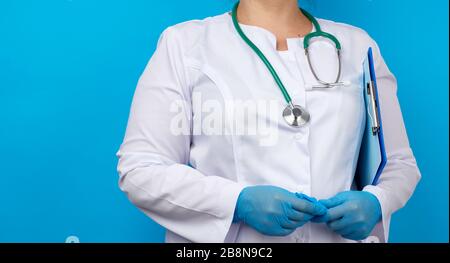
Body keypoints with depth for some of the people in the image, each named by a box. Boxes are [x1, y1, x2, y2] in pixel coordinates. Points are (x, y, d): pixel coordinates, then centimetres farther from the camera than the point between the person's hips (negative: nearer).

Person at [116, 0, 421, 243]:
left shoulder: (359, 46, 4)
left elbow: (399, 161, 8)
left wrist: (375, 202, -13)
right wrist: (238, 201, -22)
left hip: (340, 233, 3)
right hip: (229, 239, -2)